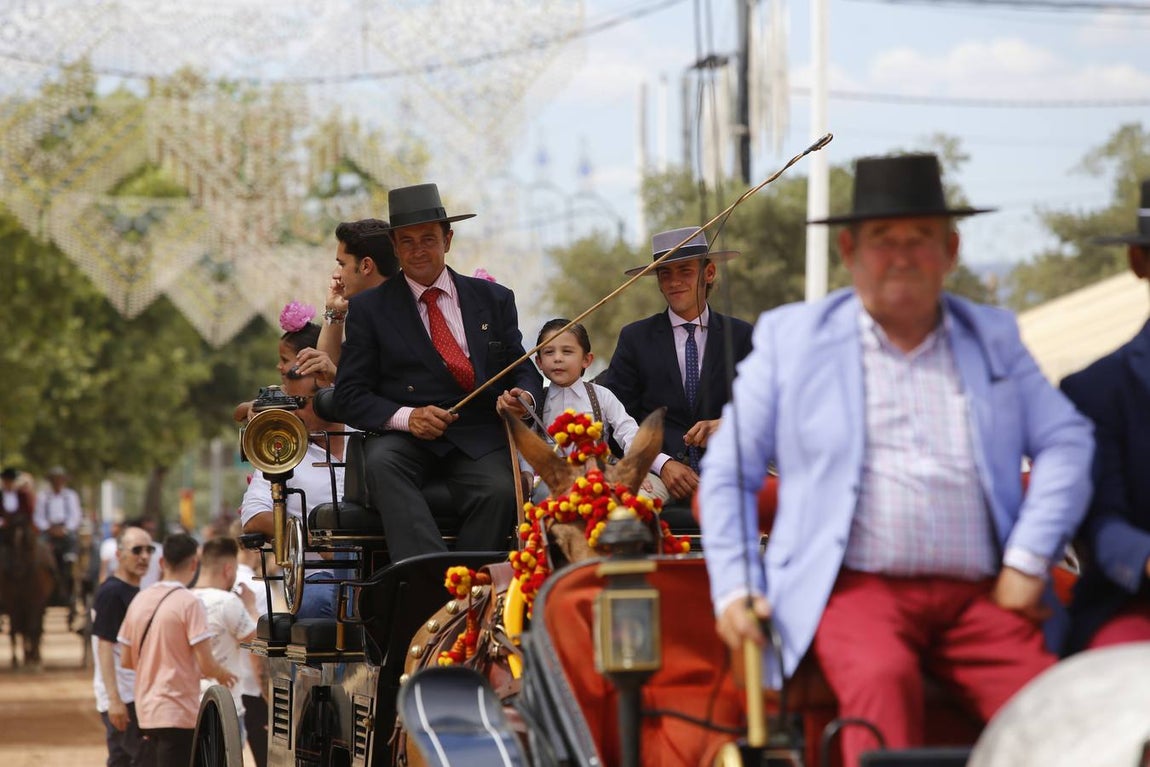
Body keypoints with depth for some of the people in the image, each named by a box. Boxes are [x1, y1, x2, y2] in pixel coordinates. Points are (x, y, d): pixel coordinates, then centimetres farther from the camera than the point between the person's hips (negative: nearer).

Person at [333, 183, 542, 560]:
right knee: (382, 463, -36)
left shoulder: (493, 299, 16)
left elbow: (523, 370, 17)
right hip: (405, 439, -1)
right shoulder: (369, 308, 11)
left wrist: (523, 396, -9)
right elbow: (350, 393, 6)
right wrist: (405, 416, -13)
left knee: (500, 491, -33)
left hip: (478, 439, 1)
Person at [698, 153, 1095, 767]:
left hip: (979, 596, 2)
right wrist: (734, 586, 2)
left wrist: (1026, 561, -2)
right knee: (883, 677, -35)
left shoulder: (993, 337, 21)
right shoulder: (790, 337, 15)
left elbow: (1066, 442, 12)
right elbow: (728, 469, 15)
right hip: (854, 588, -2)